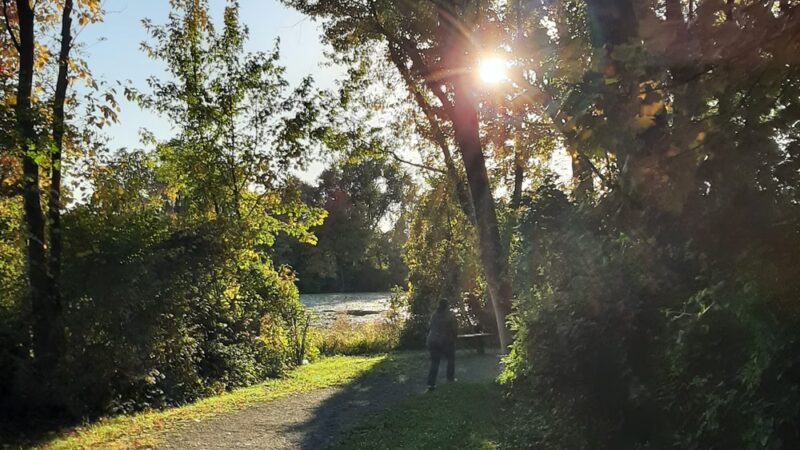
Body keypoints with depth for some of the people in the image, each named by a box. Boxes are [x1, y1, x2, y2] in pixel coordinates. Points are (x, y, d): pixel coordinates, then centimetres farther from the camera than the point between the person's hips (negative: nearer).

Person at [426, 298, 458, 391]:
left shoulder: (434, 315, 7)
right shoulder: (450, 315, -7)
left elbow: (431, 327, 11)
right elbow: (455, 329, -7)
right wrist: (454, 336, 11)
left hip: (433, 341, 4)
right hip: (446, 341, -4)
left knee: (434, 362, 6)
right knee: (451, 359, 21)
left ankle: (431, 383, -3)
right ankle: (450, 378, 24)